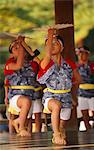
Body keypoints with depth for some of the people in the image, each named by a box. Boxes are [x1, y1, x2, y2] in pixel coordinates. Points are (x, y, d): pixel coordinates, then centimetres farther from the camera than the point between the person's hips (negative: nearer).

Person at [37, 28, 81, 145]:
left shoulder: (69, 64, 1)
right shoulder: (45, 63, -10)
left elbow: (78, 79, 17)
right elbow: (48, 54, -33)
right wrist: (50, 35, -26)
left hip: (66, 98, 4)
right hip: (50, 97, -4)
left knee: (62, 126, 12)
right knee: (56, 105, -40)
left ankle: (59, 133, 50)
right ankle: (56, 135, -28)